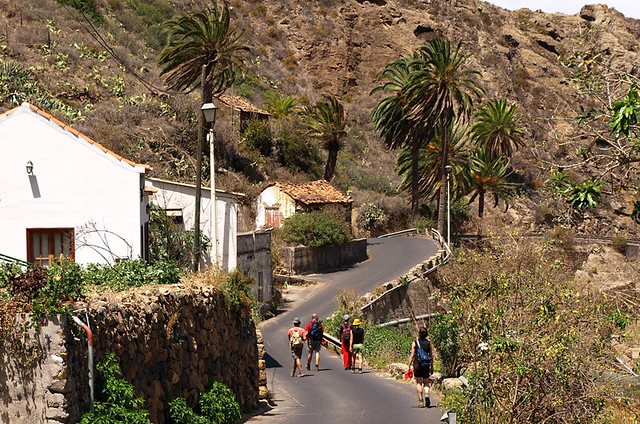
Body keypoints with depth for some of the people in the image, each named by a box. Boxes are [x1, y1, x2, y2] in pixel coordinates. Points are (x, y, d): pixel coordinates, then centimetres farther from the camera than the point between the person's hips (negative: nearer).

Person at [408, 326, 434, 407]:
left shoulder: (415, 343, -4)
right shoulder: (429, 343, 1)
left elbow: (412, 356, -5)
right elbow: (431, 356, 4)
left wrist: (409, 366, 0)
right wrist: (432, 367, 13)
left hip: (417, 365, -2)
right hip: (426, 365, 2)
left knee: (419, 383, 6)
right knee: (426, 382, 13)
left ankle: (420, 401, 2)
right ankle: (426, 395, -14)